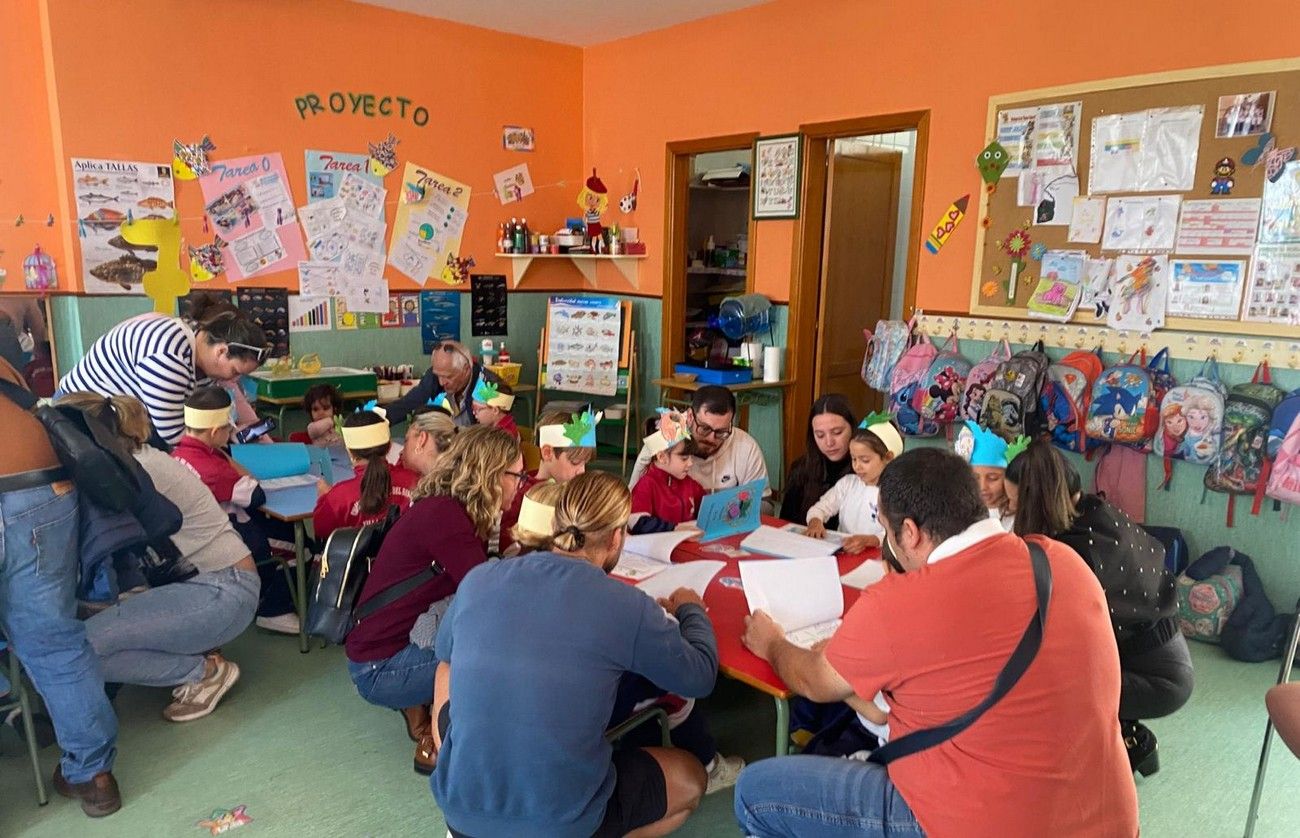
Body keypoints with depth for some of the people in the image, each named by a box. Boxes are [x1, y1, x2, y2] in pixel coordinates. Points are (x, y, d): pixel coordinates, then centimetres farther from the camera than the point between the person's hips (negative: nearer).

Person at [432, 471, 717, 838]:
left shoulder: (478, 580, -5)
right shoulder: (628, 607, -15)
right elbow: (700, 678, 2)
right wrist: (691, 610, 21)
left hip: (459, 804, 3)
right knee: (690, 777, 22)